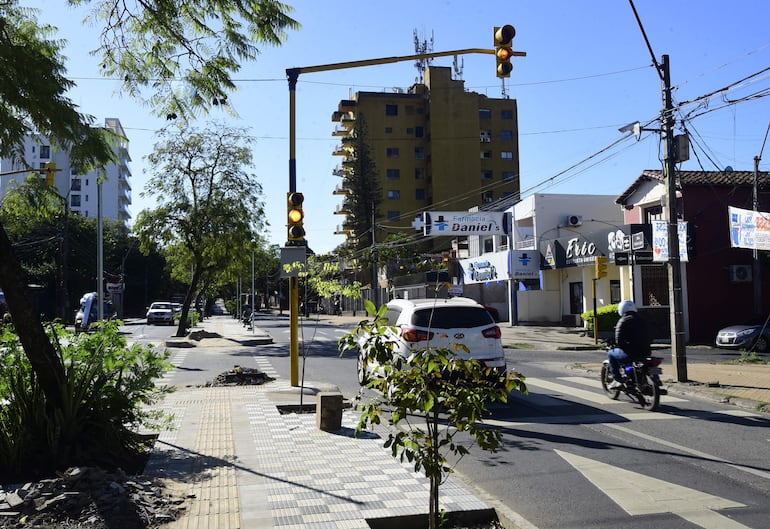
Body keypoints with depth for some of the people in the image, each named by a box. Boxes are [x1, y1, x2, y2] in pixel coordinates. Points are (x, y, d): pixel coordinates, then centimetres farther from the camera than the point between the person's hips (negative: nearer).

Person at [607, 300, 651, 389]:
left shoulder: (623, 321, -7)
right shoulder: (641, 320, 15)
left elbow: (619, 339, -13)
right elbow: (647, 337, 18)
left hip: (632, 353, -7)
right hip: (645, 353, 7)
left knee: (611, 354, 14)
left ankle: (617, 380, 4)